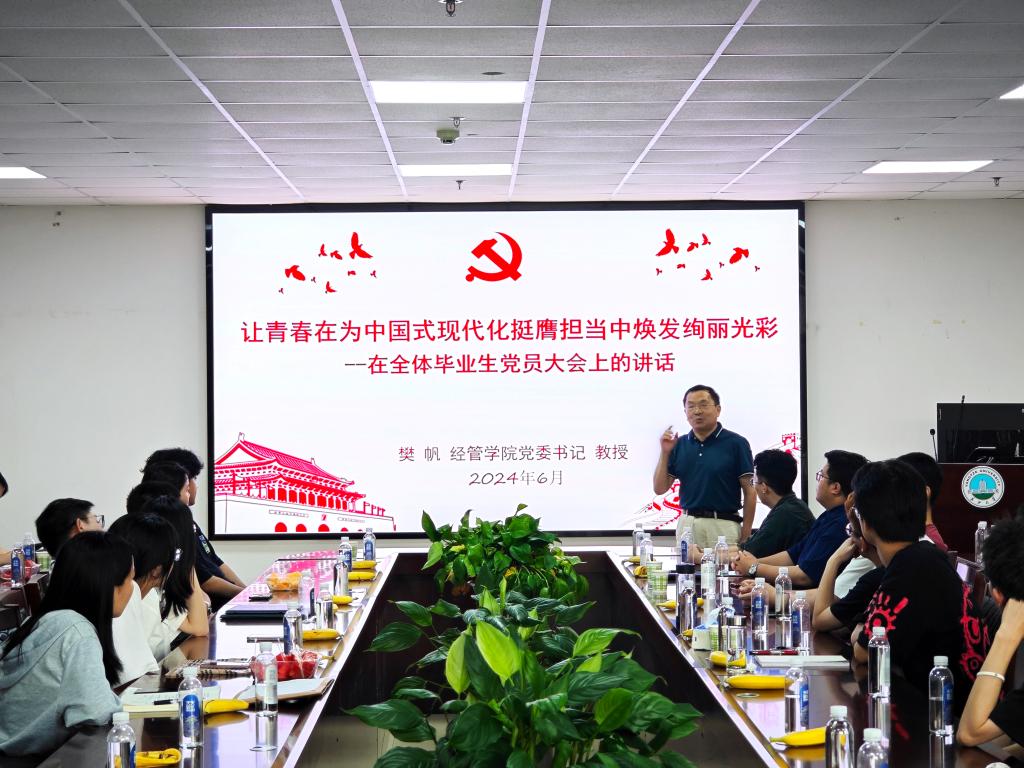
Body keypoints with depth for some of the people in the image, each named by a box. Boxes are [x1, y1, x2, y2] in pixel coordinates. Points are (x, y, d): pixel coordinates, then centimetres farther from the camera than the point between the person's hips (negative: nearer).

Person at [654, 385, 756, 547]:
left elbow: (749, 492, -3)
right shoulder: (679, 445, 8)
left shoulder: (736, 443, -3)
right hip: (687, 524, 4)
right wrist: (665, 452, -5)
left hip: (723, 526, -3)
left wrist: (745, 537, -8)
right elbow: (660, 488, 7)